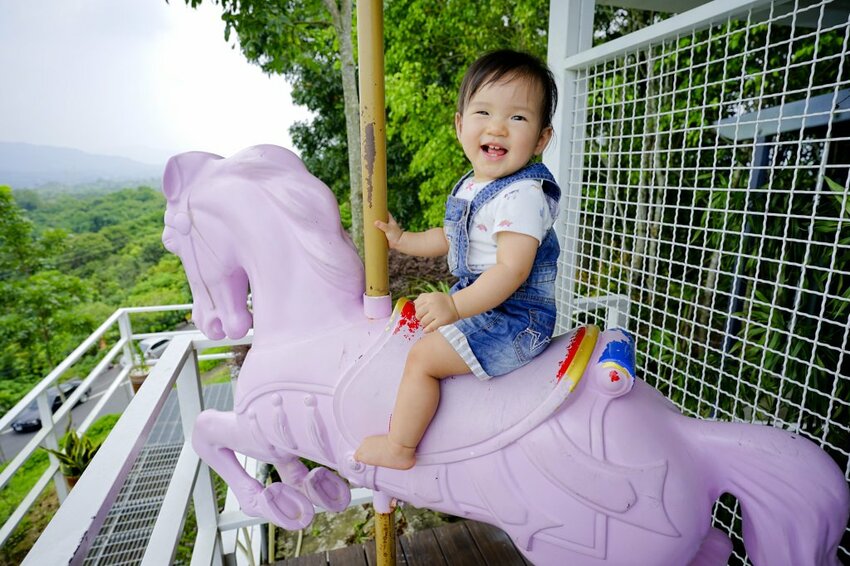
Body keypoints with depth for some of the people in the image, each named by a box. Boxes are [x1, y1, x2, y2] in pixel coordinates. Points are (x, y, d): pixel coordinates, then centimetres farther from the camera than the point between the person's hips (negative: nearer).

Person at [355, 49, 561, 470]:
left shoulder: (523, 195, -24)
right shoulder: (469, 187, 6)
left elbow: (512, 269, -32)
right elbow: (450, 238, 21)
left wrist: (456, 305, -42)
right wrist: (402, 240, 20)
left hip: (514, 318, -10)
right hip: (480, 304, 10)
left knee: (422, 357, -13)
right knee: (428, 324, 26)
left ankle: (399, 448, 8)